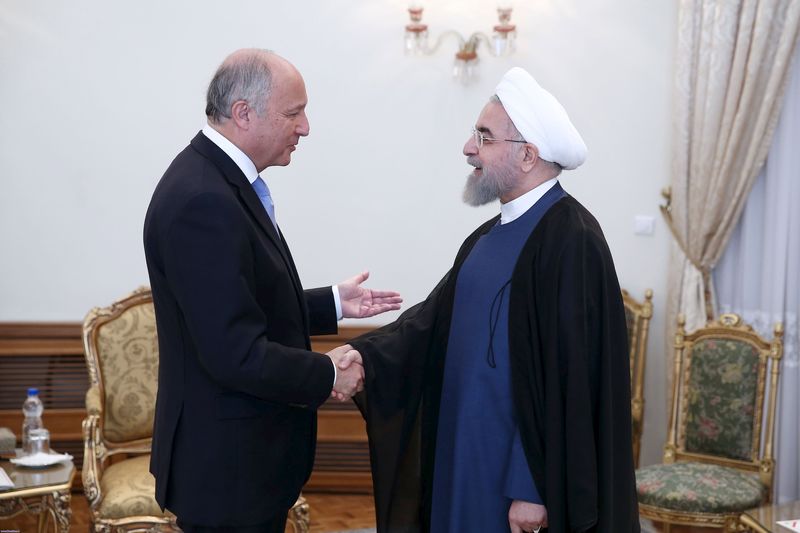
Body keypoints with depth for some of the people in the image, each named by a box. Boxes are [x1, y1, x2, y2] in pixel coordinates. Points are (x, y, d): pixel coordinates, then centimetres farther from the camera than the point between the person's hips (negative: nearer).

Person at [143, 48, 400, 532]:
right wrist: (328, 375, -15)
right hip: (229, 465, -10)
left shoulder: (220, 178, 6)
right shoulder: (202, 202, -25)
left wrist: (334, 304, 10)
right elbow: (236, 353, -27)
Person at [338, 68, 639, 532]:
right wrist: (366, 355, -9)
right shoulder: (492, 236, 10)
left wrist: (536, 491, -21)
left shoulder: (571, 241, -19)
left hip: (520, 474, -8)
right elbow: (436, 316, 6)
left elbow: (569, 384, -22)